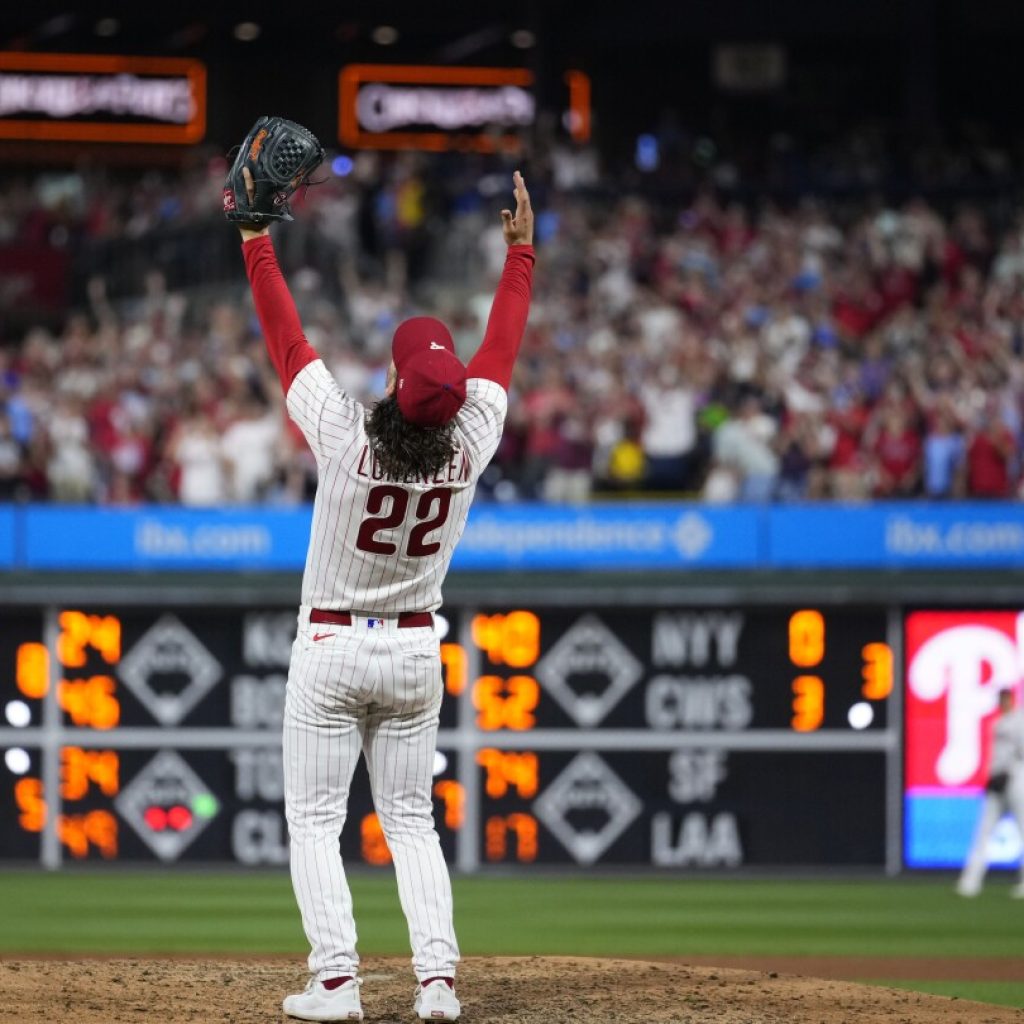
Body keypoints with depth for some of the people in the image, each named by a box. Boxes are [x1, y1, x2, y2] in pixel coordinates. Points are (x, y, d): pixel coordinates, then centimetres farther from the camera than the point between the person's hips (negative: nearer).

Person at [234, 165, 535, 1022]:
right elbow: (500, 351, 0)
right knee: (411, 821, 11)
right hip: (415, 652, 3)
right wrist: (522, 250, 10)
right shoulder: (470, 444, -14)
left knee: (315, 821, 4)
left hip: (331, 648, -3)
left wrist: (257, 242, -6)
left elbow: (288, 342, -14)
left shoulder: (346, 437, -22)